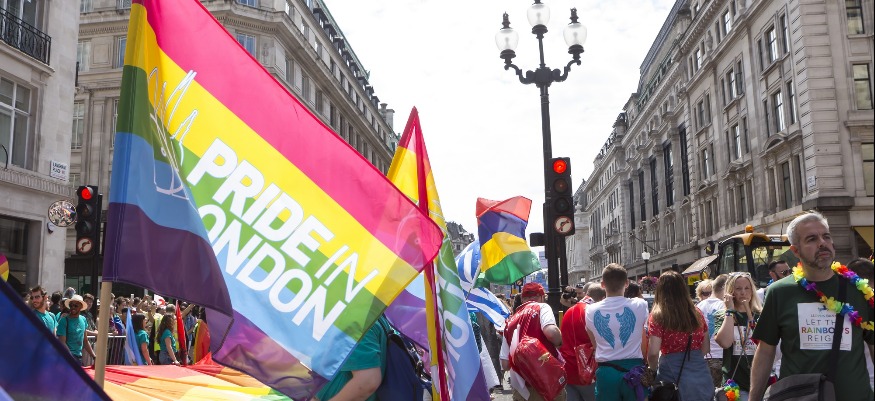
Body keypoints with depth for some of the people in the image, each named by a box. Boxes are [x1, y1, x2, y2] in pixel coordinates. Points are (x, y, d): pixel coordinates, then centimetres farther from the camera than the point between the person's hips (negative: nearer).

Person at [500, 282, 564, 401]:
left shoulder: (510, 322, 13)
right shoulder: (541, 308, 1)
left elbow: (505, 364, 10)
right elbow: (551, 332, -21)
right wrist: (560, 342, -1)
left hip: (520, 388, 5)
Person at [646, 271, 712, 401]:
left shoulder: (657, 317, -10)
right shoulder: (697, 313, 3)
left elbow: (653, 353, -13)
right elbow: (706, 348, 11)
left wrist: (653, 371, 7)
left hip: (673, 376, -3)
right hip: (700, 374, 4)